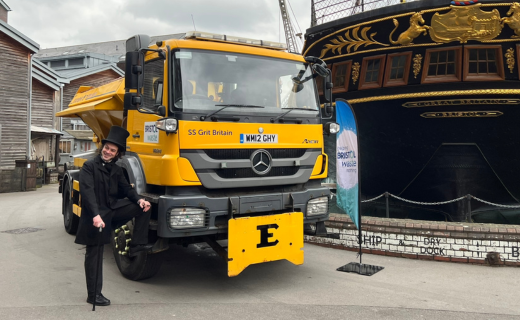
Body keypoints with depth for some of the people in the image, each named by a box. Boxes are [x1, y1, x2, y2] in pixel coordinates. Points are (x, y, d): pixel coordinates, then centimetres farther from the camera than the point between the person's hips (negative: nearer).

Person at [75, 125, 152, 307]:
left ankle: (137, 245, -3)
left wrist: (139, 200, -13)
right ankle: (93, 295, 13)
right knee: (94, 256, 1)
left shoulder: (116, 170, 11)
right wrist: (96, 215, -34)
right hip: (95, 215, -6)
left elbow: (126, 189, 9)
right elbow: (87, 191, -21)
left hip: (113, 209, 6)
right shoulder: (89, 166, -10)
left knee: (143, 208, -9)